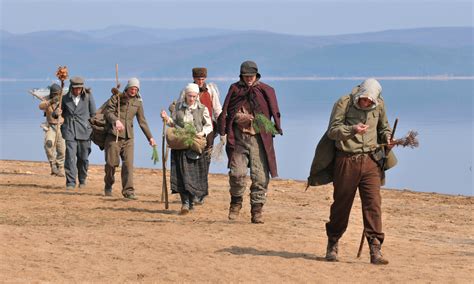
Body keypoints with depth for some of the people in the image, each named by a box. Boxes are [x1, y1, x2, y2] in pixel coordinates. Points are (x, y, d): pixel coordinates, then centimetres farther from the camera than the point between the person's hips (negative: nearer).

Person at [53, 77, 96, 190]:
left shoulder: (88, 97, 1)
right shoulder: (65, 98, 4)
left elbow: (93, 114, 6)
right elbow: (55, 114, 13)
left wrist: (93, 129, 2)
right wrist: (56, 113, -11)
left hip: (84, 131, 0)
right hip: (70, 131, 0)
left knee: (83, 158, 6)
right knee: (70, 157, -10)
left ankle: (82, 180, 27)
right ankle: (70, 183, -8)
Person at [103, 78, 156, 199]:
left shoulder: (138, 102, 13)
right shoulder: (117, 97, 1)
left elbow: (142, 121, 18)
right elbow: (108, 111, -9)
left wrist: (150, 137, 15)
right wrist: (115, 120, -29)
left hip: (128, 136, 3)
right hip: (114, 134, -3)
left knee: (128, 163, -8)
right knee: (112, 162, 1)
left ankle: (128, 191, -10)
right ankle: (108, 186, 25)